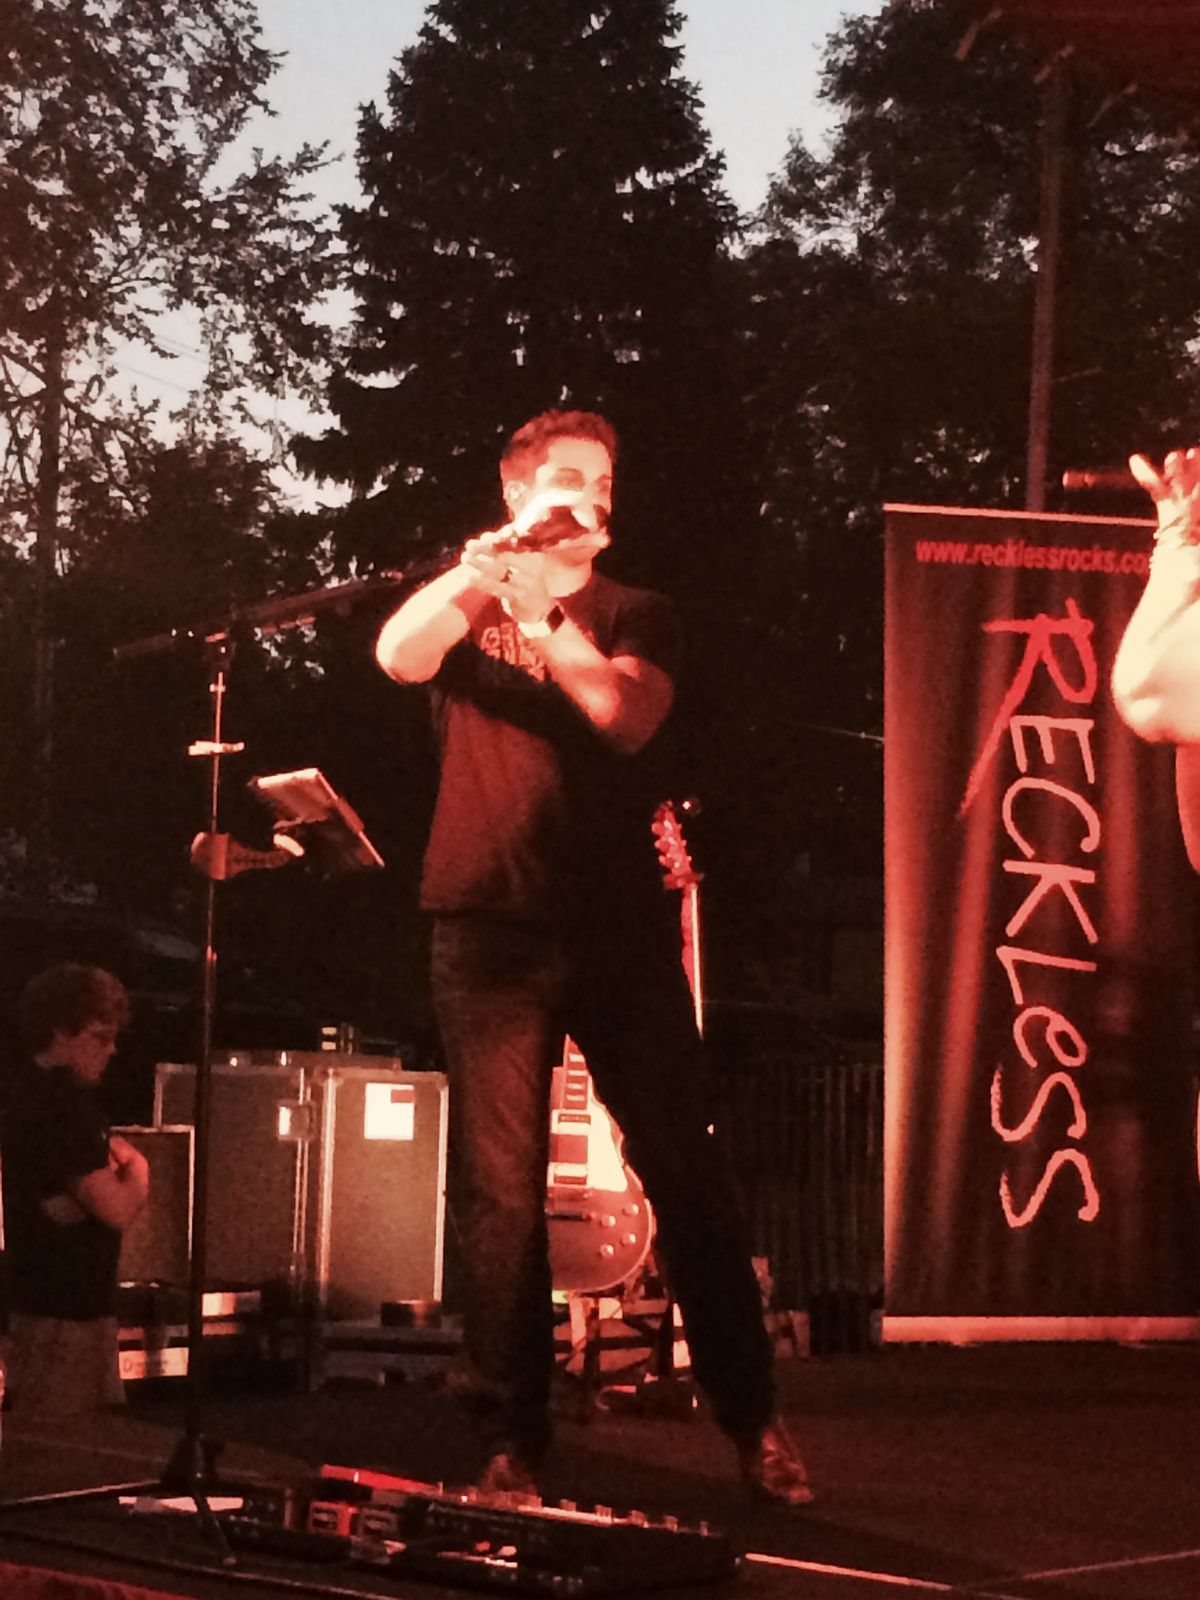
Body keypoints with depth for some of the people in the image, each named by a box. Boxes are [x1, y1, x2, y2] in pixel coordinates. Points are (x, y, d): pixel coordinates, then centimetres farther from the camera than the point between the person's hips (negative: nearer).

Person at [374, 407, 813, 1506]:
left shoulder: (635, 616, 14)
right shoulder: (464, 607, 13)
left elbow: (627, 714, -7)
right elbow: (399, 657, -10)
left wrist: (539, 610, -16)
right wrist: (486, 570, -23)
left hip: (620, 923, 1)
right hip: (493, 929, 0)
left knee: (688, 1177, -1)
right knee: (501, 1194, -2)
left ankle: (754, 1422, 8)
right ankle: (514, 1440, 6)